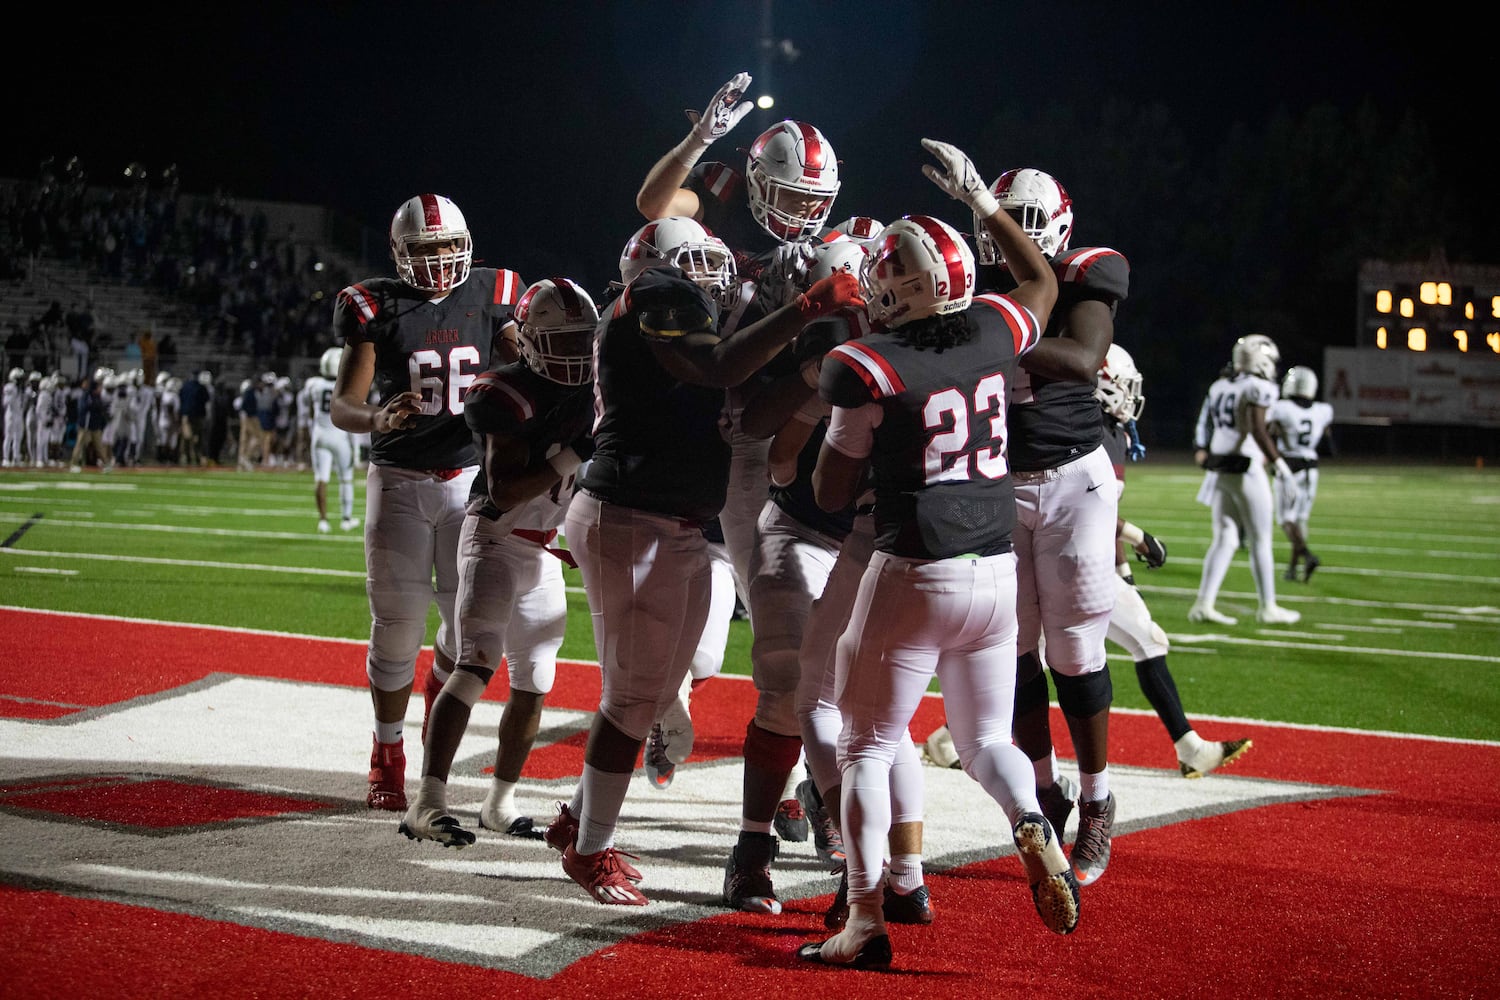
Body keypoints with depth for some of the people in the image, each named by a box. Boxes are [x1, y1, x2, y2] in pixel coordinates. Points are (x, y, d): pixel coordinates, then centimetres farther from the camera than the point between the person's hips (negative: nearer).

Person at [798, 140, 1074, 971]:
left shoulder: (869, 369, -12)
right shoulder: (993, 332, 2)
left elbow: (832, 493, -2)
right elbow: (1043, 284, 28)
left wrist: (838, 414, 13)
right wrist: (981, 201, 32)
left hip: (914, 575, -5)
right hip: (997, 569, 5)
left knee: (867, 747, 7)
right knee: (986, 738, 19)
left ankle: (865, 920, 1)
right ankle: (1033, 830, -12)